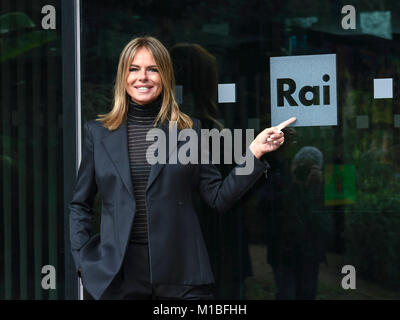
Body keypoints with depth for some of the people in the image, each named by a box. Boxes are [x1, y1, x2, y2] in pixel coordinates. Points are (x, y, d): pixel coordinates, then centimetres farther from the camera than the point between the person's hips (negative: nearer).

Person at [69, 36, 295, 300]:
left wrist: (255, 152, -5)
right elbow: (80, 205, 13)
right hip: (119, 275, 1)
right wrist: (83, 258, 2)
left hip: (180, 269, 0)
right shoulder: (97, 132, 8)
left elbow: (219, 198, 3)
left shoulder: (189, 130, 7)